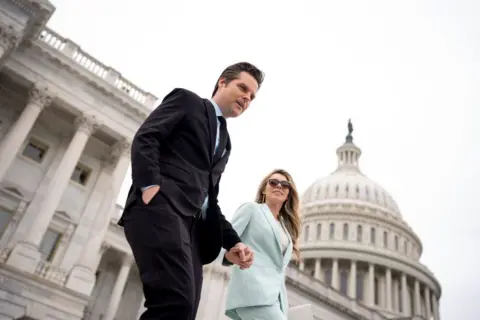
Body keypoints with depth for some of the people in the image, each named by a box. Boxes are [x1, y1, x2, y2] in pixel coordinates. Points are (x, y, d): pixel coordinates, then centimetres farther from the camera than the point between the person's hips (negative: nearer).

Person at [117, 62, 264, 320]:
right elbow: (145, 138, -2)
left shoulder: (225, 142, 32)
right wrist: (150, 185, -18)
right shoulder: (187, 100, 14)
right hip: (160, 206, -7)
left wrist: (232, 242, 12)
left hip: (192, 224, 7)